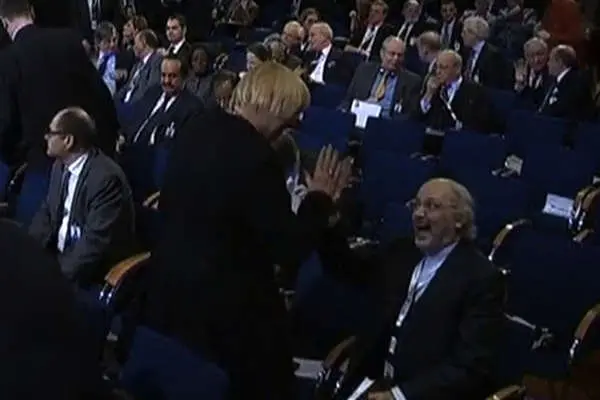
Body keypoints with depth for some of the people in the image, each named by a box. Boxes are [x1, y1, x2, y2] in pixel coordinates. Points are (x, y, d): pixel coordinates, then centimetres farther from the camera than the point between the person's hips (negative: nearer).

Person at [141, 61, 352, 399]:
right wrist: (321, 198, -8)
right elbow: (289, 249, -20)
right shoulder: (257, 156, -25)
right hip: (228, 304, -8)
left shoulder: (197, 129, 0)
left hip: (171, 286, 9)